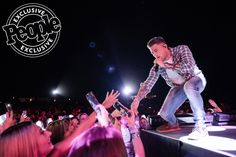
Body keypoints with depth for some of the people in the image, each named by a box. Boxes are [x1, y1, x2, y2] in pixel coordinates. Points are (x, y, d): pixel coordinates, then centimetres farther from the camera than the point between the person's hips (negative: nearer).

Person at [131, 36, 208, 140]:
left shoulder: (181, 49, -22)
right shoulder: (157, 66, -11)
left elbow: (188, 67, -39)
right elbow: (148, 84, -14)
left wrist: (166, 64, -31)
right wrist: (137, 100, -28)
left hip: (195, 79, -4)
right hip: (178, 87, 5)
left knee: (189, 86, -42)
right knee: (164, 114, -9)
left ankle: (200, 126, -32)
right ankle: (173, 125, 30)